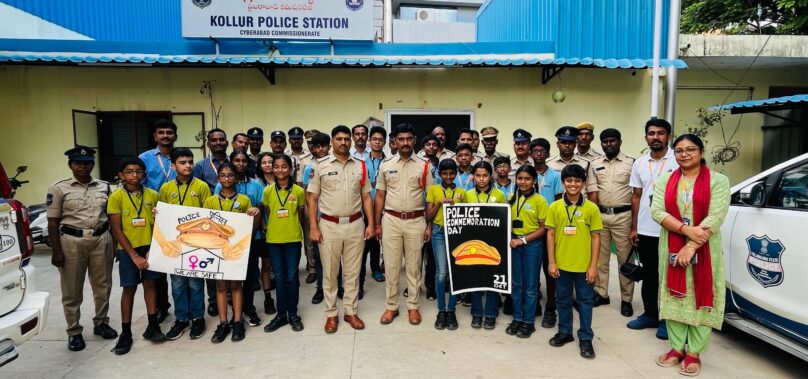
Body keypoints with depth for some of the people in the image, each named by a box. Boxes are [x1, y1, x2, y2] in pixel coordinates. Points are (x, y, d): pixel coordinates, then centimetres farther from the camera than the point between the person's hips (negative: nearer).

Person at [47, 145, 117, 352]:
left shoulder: (104, 187, 7)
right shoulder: (59, 188, -1)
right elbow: (53, 222, -2)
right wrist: (56, 251, -8)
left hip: (101, 240, 3)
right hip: (71, 241, -2)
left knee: (103, 285, 10)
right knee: (72, 290, 5)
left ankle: (101, 323, 28)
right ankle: (74, 332, 18)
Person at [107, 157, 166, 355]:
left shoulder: (153, 195, 0)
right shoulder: (116, 197, -6)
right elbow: (117, 230, -8)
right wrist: (134, 255, -12)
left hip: (150, 247, 2)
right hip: (128, 249, -2)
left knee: (150, 284, 9)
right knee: (129, 288, 3)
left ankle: (152, 326, 20)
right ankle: (126, 333, 14)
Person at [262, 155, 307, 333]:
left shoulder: (299, 191, -4)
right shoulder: (268, 191, -1)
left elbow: (300, 216, 7)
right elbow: (267, 213, 9)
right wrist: (274, 228, 8)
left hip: (293, 239, -1)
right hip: (273, 239, 1)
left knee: (292, 276, 5)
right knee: (279, 277, 10)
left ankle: (293, 314, 17)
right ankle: (281, 314, 20)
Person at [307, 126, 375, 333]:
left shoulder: (360, 166, 5)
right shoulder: (320, 165, -2)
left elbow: (366, 197, 8)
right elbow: (312, 198, -2)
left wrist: (371, 224, 1)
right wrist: (313, 227, -8)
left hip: (355, 225, 2)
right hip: (329, 225, -2)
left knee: (352, 272, 11)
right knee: (330, 273, 8)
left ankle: (351, 311, 24)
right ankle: (331, 314, 21)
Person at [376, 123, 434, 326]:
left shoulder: (424, 166, 1)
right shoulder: (386, 165, 3)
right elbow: (380, 196, 6)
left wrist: (429, 225, -2)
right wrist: (377, 224, 3)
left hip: (415, 221, 0)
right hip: (391, 220, 1)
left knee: (413, 266, 9)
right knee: (391, 266, 7)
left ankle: (413, 306, 22)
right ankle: (392, 306, 20)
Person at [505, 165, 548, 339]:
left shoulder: (539, 200, -8)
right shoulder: (513, 198, 6)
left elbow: (543, 228, -8)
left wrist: (524, 239, -15)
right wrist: (510, 238, -5)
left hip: (532, 245, -4)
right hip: (514, 243, 4)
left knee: (530, 285, 5)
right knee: (516, 283, 11)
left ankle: (529, 321, 17)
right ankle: (517, 318, 23)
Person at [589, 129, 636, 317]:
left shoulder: (631, 163, -2)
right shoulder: (594, 164, 7)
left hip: (623, 216, -3)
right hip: (600, 215, 3)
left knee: (625, 259, 4)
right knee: (600, 257, 10)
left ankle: (626, 299, 15)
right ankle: (601, 293, 23)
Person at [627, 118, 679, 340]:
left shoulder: (678, 161, -6)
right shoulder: (639, 163, 8)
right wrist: (634, 227, 9)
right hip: (645, 230, 5)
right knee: (648, 275, 14)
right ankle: (650, 314, 27)